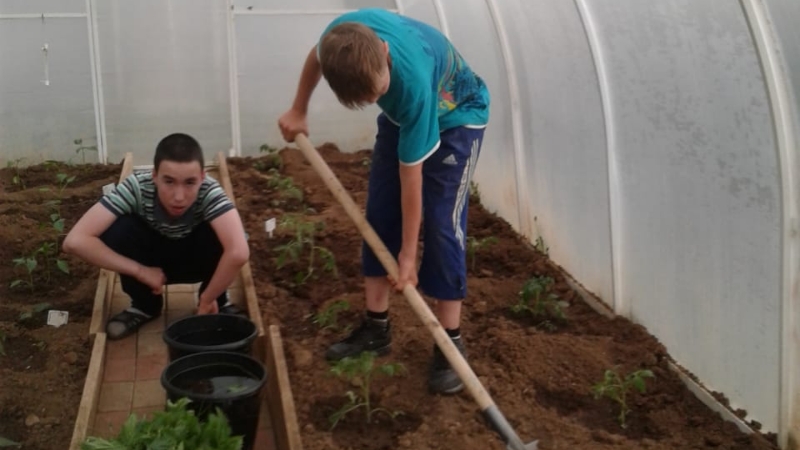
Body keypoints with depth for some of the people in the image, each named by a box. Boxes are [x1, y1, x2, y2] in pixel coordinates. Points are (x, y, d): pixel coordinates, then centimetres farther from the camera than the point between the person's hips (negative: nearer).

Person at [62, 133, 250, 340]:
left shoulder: (209, 191, -35)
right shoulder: (137, 187, -33)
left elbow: (238, 252, -50)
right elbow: (74, 241, -38)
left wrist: (208, 300, -36)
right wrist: (140, 271, -34)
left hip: (194, 260, -1)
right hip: (152, 263, 1)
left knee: (220, 237, -33)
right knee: (116, 230, -29)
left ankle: (219, 300, -2)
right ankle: (145, 304, -2)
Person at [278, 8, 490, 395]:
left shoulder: (413, 80, -43)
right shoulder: (345, 36, -31)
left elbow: (411, 175, -33)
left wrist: (408, 253, -24)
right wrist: (298, 111, 8)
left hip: (455, 118, -6)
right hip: (401, 115, 6)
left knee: (441, 224, -13)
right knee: (379, 215, 2)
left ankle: (450, 340, -3)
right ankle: (376, 326, 11)